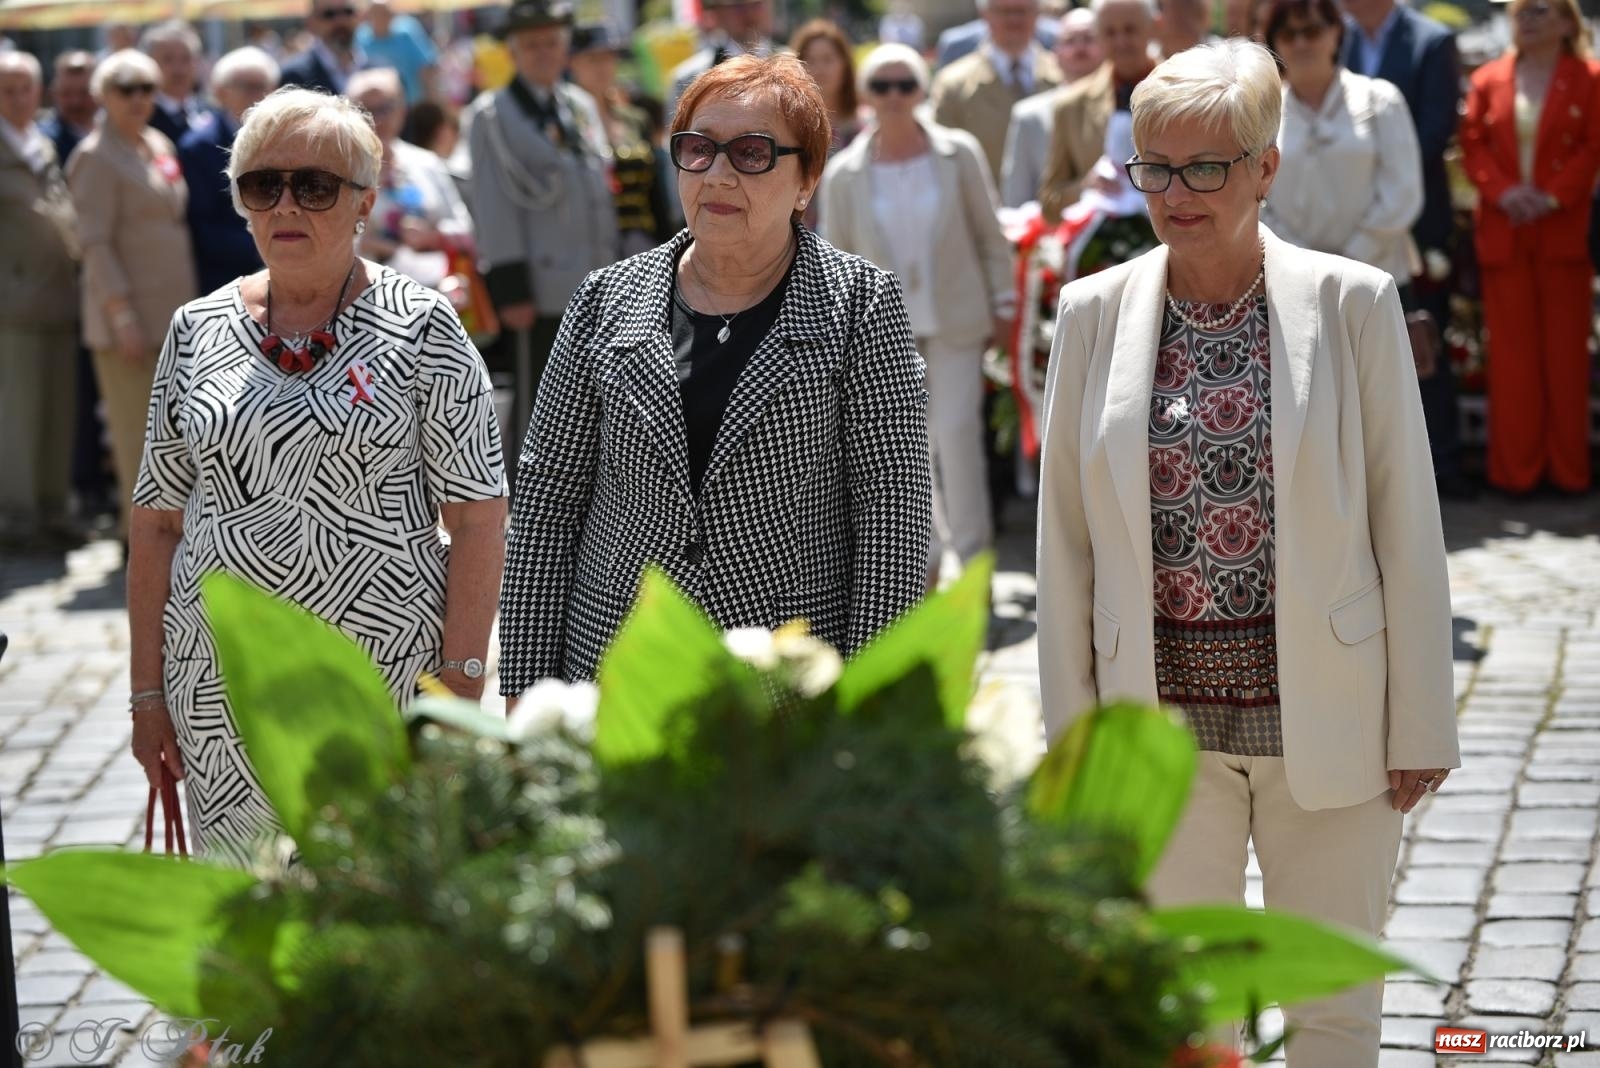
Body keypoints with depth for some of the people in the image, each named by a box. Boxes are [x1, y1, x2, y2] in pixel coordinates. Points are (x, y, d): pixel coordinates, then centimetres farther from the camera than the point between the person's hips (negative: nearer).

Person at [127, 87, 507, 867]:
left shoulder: (420, 328, -3)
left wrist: (460, 688, -10)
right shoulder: (197, 331, 8)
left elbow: (478, 521, -5)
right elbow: (158, 524, 11)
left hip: (384, 685, -3)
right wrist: (147, 692, 7)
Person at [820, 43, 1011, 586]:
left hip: (955, 320, -1)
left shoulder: (958, 154, -4)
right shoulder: (844, 174, -2)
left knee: (957, 433, -9)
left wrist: (1003, 305, 1)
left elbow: (990, 235, 2)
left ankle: (972, 555, 3)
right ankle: (926, 559, 19)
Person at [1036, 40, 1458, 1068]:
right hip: (1163, 718, 2)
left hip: (1328, 715, -1)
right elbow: (1064, 533, 5)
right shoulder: (1095, 312, 1)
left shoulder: (1354, 303, -5)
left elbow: (1407, 522, -3)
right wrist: (1072, 726, 4)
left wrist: (1422, 723, -4)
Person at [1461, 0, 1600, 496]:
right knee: (1511, 352, 3)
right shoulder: (1488, 79, 8)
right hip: (1504, 234, 2)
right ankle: (1515, 468, 7)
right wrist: (1503, 192, -11)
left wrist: (1552, 196, -15)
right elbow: (1472, 145, 5)